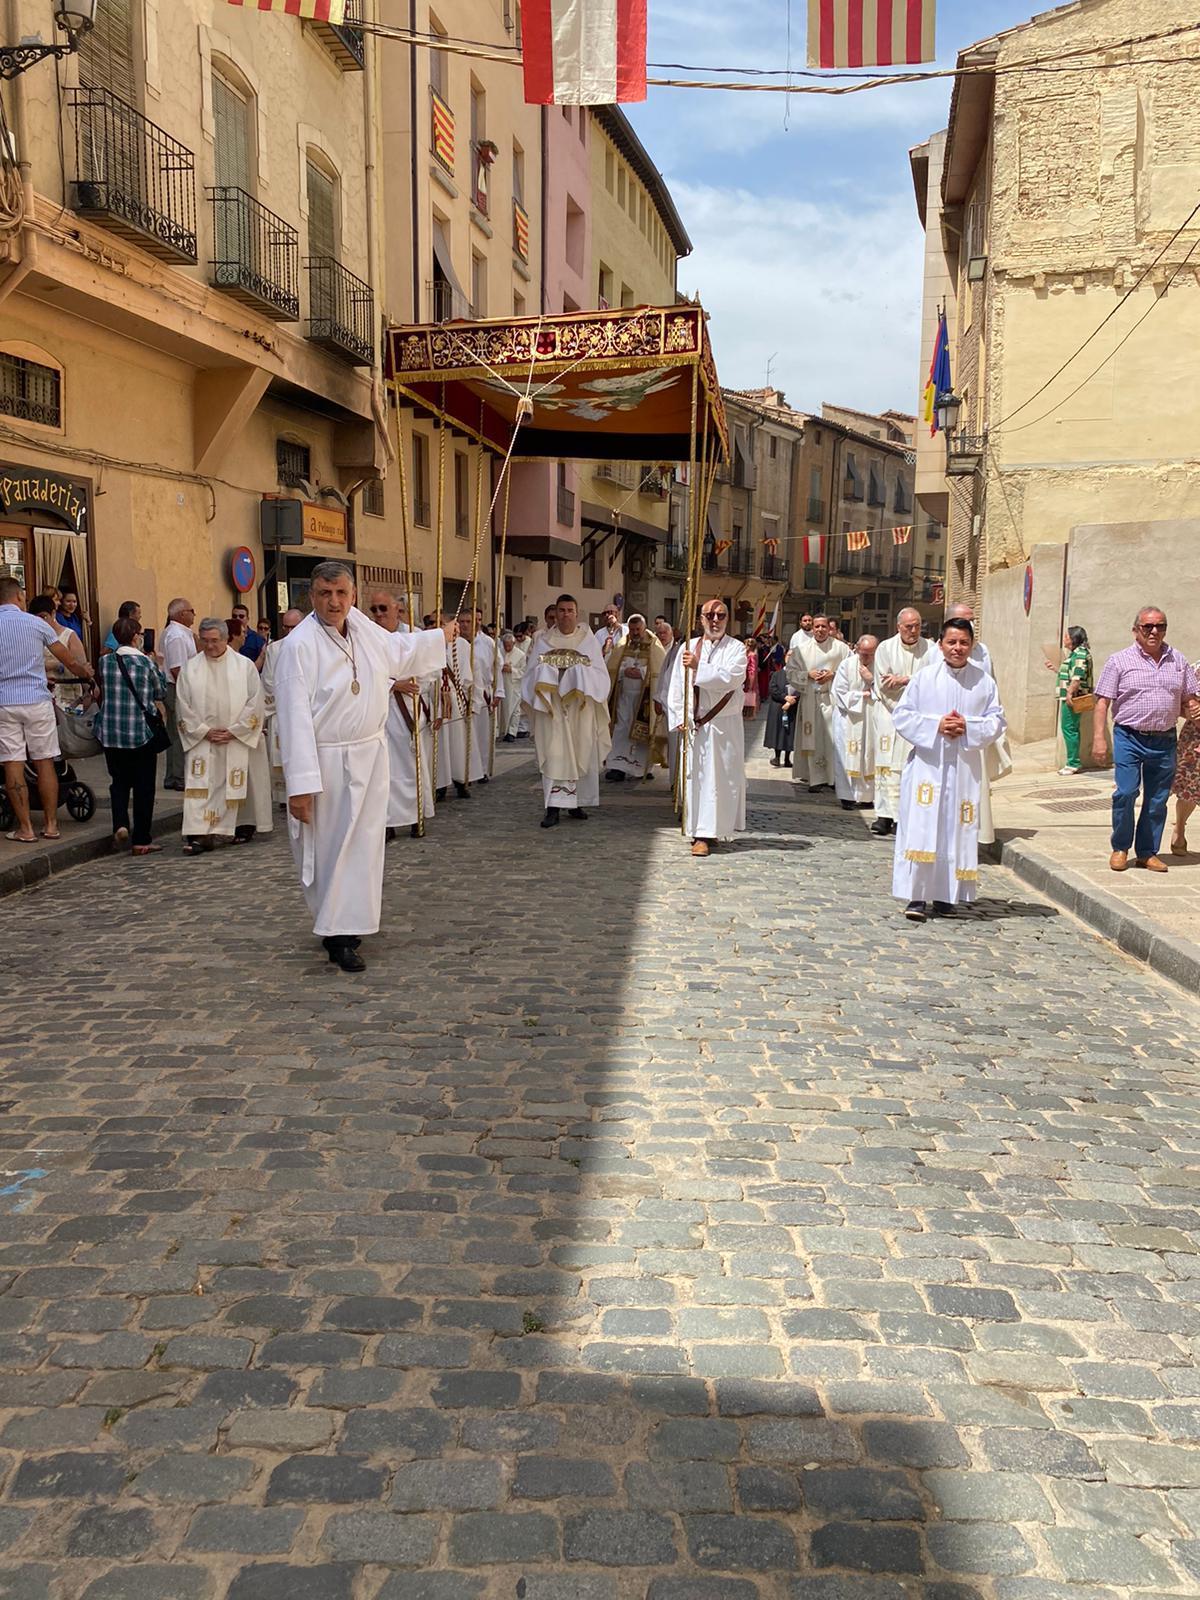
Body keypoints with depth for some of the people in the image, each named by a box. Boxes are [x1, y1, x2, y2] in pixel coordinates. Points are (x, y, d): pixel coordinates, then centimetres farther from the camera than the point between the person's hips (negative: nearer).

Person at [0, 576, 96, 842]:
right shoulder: (36, 623, 0)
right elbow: (67, 659, 10)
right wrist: (85, 671, 30)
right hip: (37, 700, 0)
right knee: (45, 763, 8)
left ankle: (25, 829, 4)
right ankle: (51, 825, 12)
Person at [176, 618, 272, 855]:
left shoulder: (245, 666, 0)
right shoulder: (190, 668, 4)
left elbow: (254, 703, -4)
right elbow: (184, 706, 3)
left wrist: (234, 731, -10)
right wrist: (204, 731, -8)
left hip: (239, 739, -1)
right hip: (202, 741, 1)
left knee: (239, 784, 6)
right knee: (201, 786, -8)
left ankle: (244, 826, 21)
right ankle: (200, 834, -11)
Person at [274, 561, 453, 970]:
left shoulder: (362, 626, 2)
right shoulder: (300, 645, -18)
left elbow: (398, 649, 25)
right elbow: (295, 718, -21)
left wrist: (440, 637, 38)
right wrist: (300, 784, -24)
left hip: (369, 757, 7)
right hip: (326, 763, -6)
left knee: (364, 844, 11)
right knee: (329, 849, 1)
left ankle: (344, 931, 24)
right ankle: (337, 934, 14)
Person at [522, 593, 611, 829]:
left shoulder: (589, 640, 6)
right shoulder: (543, 641, 7)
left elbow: (600, 674, 1)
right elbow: (533, 674, 4)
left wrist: (579, 676, -16)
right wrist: (547, 675, -16)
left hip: (580, 707, 1)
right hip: (552, 707, -1)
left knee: (581, 753, 5)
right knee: (554, 754, -8)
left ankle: (575, 803, 18)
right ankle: (554, 807, -10)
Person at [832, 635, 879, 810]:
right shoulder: (847, 665, -4)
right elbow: (839, 694, -6)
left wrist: (872, 680, -15)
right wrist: (862, 695, -7)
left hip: (871, 721, 2)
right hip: (849, 718, -2)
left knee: (869, 755, 2)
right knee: (848, 756, -3)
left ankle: (866, 796, 8)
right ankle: (848, 797, 2)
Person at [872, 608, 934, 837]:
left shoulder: (930, 649, 3)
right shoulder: (885, 648, 3)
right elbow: (883, 683, -4)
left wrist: (904, 679, -13)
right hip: (889, 712, 0)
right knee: (888, 765, -3)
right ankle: (885, 815, -1)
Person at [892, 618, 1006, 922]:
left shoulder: (985, 682, 5)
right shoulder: (924, 677, 2)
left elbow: (997, 721, 5)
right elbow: (901, 715, 0)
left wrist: (968, 728, -12)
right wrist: (935, 726, -13)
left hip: (965, 766, 2)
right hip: (927, 763, -2)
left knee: (957, 830, 4)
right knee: (922, 827, -7)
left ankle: (946, 895, 15)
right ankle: (916, 896, -5)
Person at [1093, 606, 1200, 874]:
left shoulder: (1179, 661, 11)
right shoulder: (1120, 661, -1)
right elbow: (1103, 702, -3)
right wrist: (1099, 738, -11)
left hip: (1165, 741, 4)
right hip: (1129, 738, -3)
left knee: (1157, 800, 7)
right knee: (1126, 793, -12)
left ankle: (1147, 853, 19)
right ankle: (1120, 848, 7)